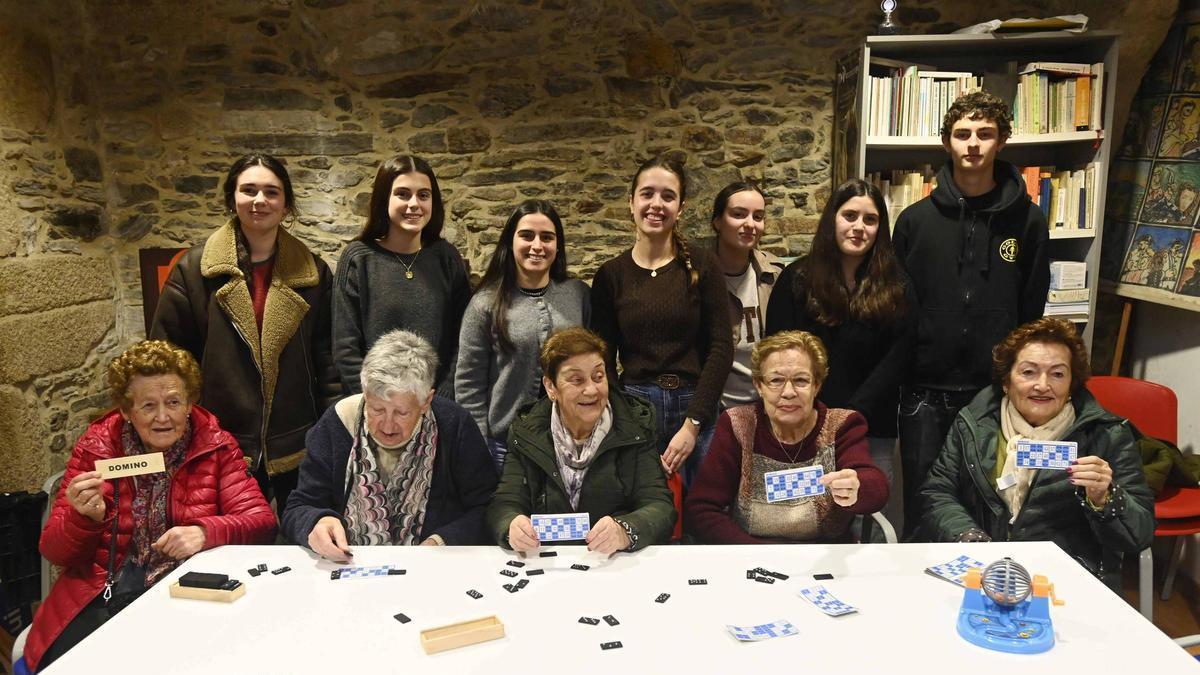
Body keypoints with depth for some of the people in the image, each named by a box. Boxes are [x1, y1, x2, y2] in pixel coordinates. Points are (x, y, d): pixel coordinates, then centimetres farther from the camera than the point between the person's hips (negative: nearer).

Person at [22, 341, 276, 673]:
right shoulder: (96, 448, 5)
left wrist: (204, 532, -24)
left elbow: (261, 521, -5)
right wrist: (84, 517, -18)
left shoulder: (216, 447, 3)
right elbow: (53, 551, 4)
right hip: (100, 598, 1)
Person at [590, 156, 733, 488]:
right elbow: (603, 360, 3)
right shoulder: (610, 274, 2)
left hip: (696, 411, 0)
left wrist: (692, 424, -10)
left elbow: (721, 348, -5)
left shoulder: (701, 265, -1)